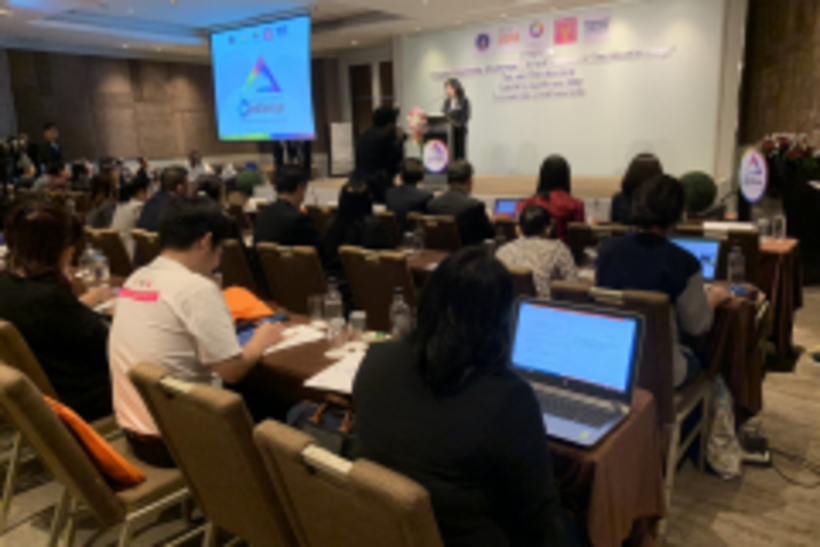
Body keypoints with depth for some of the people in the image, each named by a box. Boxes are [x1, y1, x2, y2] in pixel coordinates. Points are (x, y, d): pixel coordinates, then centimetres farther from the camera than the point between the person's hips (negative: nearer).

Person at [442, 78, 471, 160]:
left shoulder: (464, 101, -2)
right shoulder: (447, 101, 12)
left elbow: (466, 116, -8)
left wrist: (457, 124, -20)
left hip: (459, 131, -4)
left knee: (460, 153, -4)